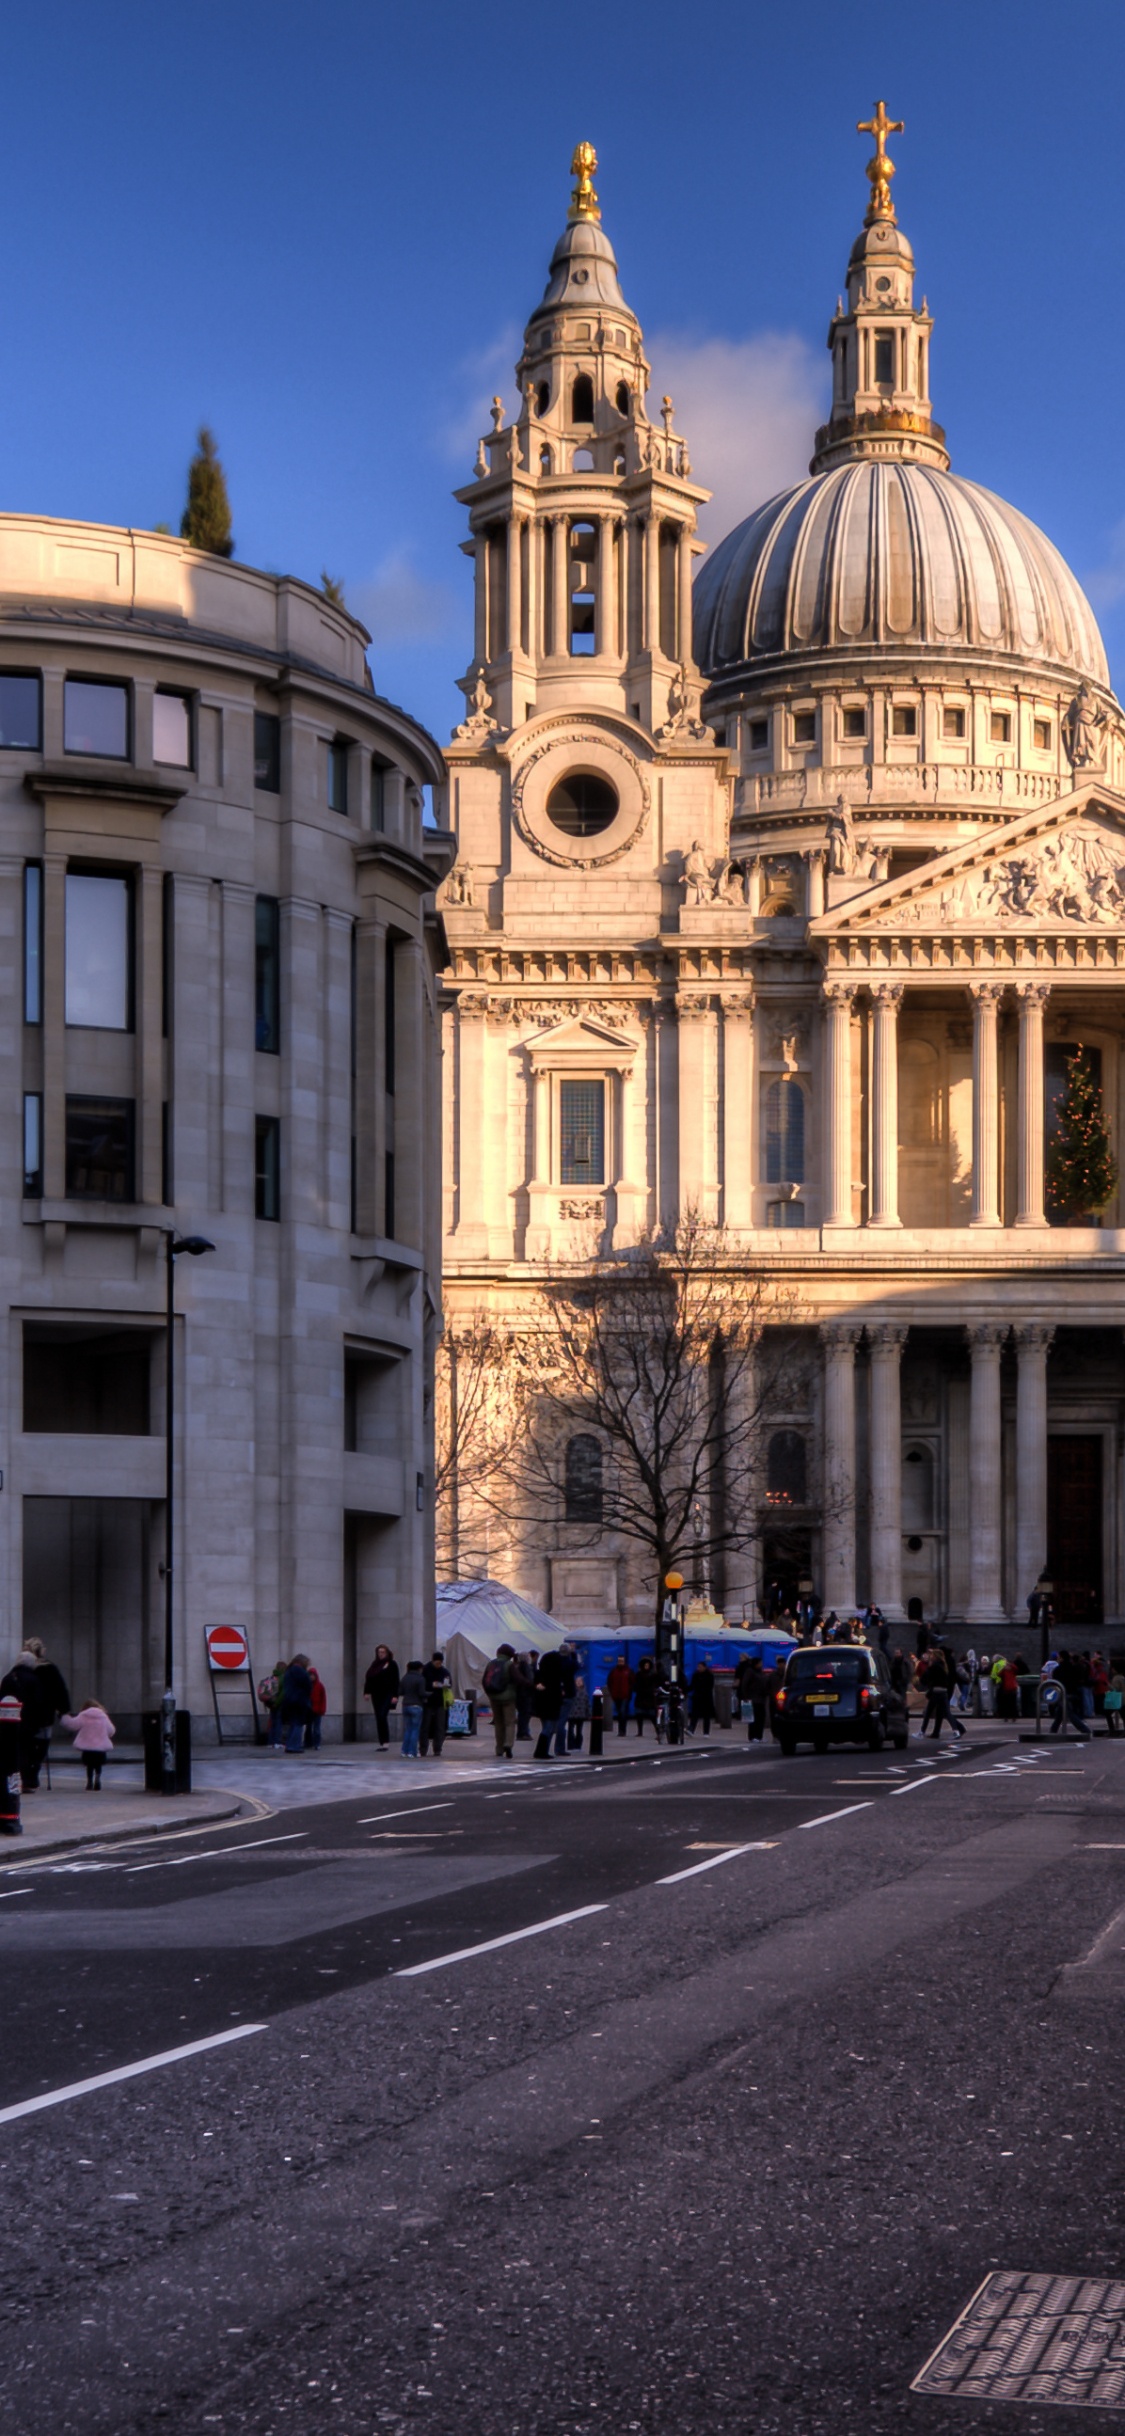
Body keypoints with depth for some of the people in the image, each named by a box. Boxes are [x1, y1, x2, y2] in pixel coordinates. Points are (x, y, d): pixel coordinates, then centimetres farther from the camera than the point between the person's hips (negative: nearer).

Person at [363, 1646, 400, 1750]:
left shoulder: (392, 1664, 0)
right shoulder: (375, 1664, 14)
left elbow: (395, 1681, -4)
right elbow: (368, 1678, 12)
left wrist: (395, 1695, -12)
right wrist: (367, 1692, 1)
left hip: (387, 1695, -5)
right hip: (376, 1695, 5)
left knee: (382, 1717, -16)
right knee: (379, 1719, 5)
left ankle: (385, 1743, -13)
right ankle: (381, 1743, 9)